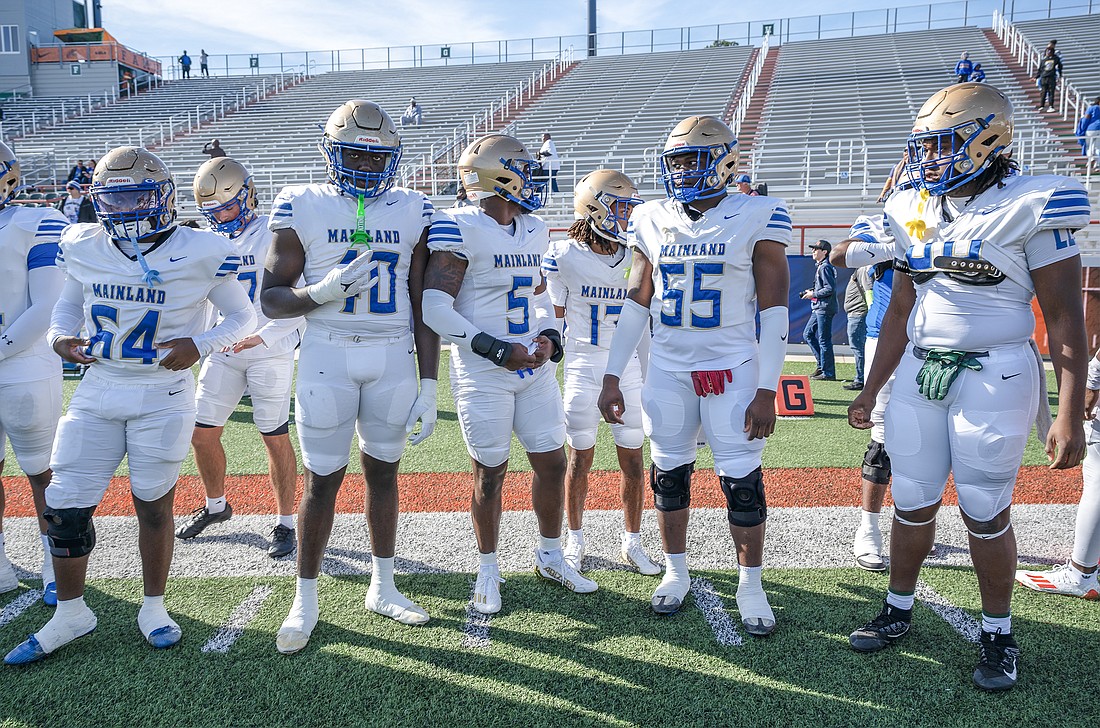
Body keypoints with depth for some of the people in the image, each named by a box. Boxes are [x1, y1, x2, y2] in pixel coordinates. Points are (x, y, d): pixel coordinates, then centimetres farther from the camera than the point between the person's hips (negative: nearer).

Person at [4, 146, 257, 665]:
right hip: (98, 391, 4)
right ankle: (70, 613, 24)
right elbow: (68, 305, 18)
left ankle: (153, 608, 28)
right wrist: (60, 336, -3)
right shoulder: (83, 248, 1)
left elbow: (242, 316, -1)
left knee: (154, 505, 7)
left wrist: (199, 344, -18)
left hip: (163, 397, -3)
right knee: (65, 506, 3)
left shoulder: (199, 254, -10)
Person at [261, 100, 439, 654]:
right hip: (328, 355, -2)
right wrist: (321, 292, -21)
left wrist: (429, 388, 2)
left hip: (394, 357, 2)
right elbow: (270, 299, 0)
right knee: (322, 479, 3)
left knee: (383, 470, 11)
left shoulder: (412, 212, 5)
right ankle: (306, 598, 21)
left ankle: (382, 587, 29)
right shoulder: (303, 208, -1)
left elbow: (422, 309, 5)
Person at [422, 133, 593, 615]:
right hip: (483, 374, -6)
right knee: (489, 474, 6)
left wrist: (548, 336, 1)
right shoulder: (459, 230, -14)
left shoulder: (534, 232, 9)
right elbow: (436, 308, -19)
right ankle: (488, 570, 26)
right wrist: (498, 350, -20)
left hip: (534, 368, 6)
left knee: (552, 463, 11)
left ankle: (550, 557, 32)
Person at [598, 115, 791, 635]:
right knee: (669, 474, 10)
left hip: (733, 369, -3)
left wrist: (767, 390, -10)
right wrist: (612, 377, 5)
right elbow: (636, 302, 8)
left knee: (742, 482, 0)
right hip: (667, 369, 3)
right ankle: (676, 573, 29)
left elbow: (773, 309, -6)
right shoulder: (652, 221, 5)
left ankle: (750, 586, 19)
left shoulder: (757, 218, -6)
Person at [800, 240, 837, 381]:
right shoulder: (820, 267, 17)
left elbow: (830, 288, -21)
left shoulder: (825, 267, -14)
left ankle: (828, 373, -2)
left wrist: (813, 294, -13)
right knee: (808, 334, 14)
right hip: (818, 308, 11)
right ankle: (822, 364, 18)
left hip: (825, 308, -11)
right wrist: (811, 291, 10)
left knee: (824, 340, -7)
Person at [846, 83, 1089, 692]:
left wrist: (1069, 414, -14)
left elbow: (1064, 316, -9)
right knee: (912, 502, 11)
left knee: (985, 511, 4)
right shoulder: (915, 212, 8)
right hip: (919, 373, 5)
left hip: (993, 375, -5)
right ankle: (898, 612, 29)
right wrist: (872, 389, 16)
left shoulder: (1030, 207, -8)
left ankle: (997, 634, 24)